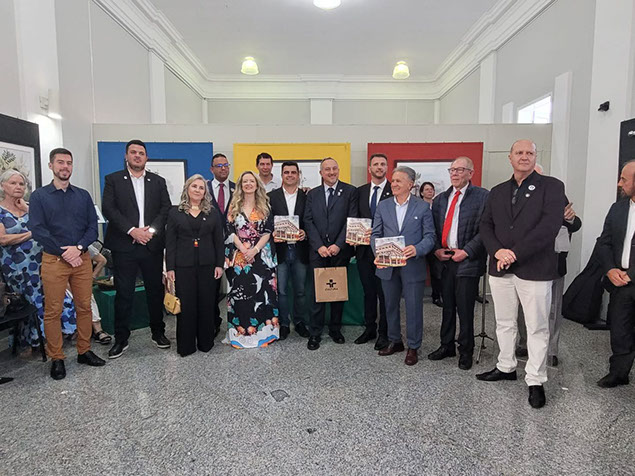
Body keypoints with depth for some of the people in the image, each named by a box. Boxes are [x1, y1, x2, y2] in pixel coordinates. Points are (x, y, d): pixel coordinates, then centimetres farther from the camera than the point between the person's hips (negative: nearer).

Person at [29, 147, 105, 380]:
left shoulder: (83, 195, 11)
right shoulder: (39, 196, 4)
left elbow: (93, 227, 6)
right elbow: (37, 230, -5)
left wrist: (79, 248, -11)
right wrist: (64, 253, -12)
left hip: (82, 258, 3)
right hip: (53, 260, -2)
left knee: (84, 307, 7)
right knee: (53, 312, 2)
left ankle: (84, 351, 20)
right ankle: (56, 359, 13)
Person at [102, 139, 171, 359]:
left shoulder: (158, 181, 12)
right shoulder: (113, 180, 6)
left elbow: (166, 209, 4)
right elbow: (108, 209, -4)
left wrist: (152, 229, -11)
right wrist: (132, 230, -14)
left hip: (152, 245, 2)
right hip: (124, 245, -2)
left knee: (156, 290, 9)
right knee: (123, 293, 3)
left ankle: (158, 333, 24)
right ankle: (121, 339, 15)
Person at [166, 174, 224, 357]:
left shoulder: (212, 214, 8)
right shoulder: (175, 212, 5)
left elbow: (218, 241, 7)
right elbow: (170, 242, 2)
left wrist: (219, 264, 0)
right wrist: (170, 268, -4)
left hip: (207, 266, 1)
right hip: (183, 266, -1)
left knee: (206, 304, 7)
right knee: (185, 305, 2)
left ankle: (205, 342, 21)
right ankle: (185, 345, 15)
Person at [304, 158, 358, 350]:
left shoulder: (350, 191, 2)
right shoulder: (312, 194, 10)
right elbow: (308, 222, 3)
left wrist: (338, 245, -12)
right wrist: (319, 246, -8)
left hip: (340, 250, -1)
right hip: (318, 251, 1)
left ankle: (335, 329, 24)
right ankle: (315, 333, 11)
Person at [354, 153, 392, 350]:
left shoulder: (394, 191, -4)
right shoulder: (360, 191, 11)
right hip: (364, 249, 5)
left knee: (384, 293, 4)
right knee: (368, 292, 15)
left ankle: (384, 333, 17)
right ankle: (369, 329, 28)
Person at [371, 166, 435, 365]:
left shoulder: (423, 207, -2)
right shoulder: (383, 206, 6)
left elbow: (430, 236, -4)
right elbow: (375, 234, 5)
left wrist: (417, 249, -24)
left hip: (412, 266, -3)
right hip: (388, 266, 3)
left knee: (414, 307, 5)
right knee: (390, 305, 16)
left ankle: (413, 347, 21)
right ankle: (394, 341, 34)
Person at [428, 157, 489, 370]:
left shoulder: (482, 196, -5)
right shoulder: (440, 199, 13)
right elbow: (434, 228, 15)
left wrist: (466, 251, -15)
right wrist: (436, 249, 0)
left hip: (467, 261, -5)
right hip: (445, 259, 5)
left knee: (465, 309, 2)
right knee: (447, 306, 14)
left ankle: (466, 352, 19)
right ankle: (447, 346, 29)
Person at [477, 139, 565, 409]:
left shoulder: (551, 186, -2)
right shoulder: (497, 192, 13)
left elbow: (550, 225, -14)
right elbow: (485, 226, 8)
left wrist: (515, 253, -18)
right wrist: (497, 251, -11)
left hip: (535, 269, -4)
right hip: (500, 269, 5)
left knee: (537, 328, 4)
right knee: (504, 323, 16)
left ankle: (535, 381, 17)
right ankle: (506, 367, 33)